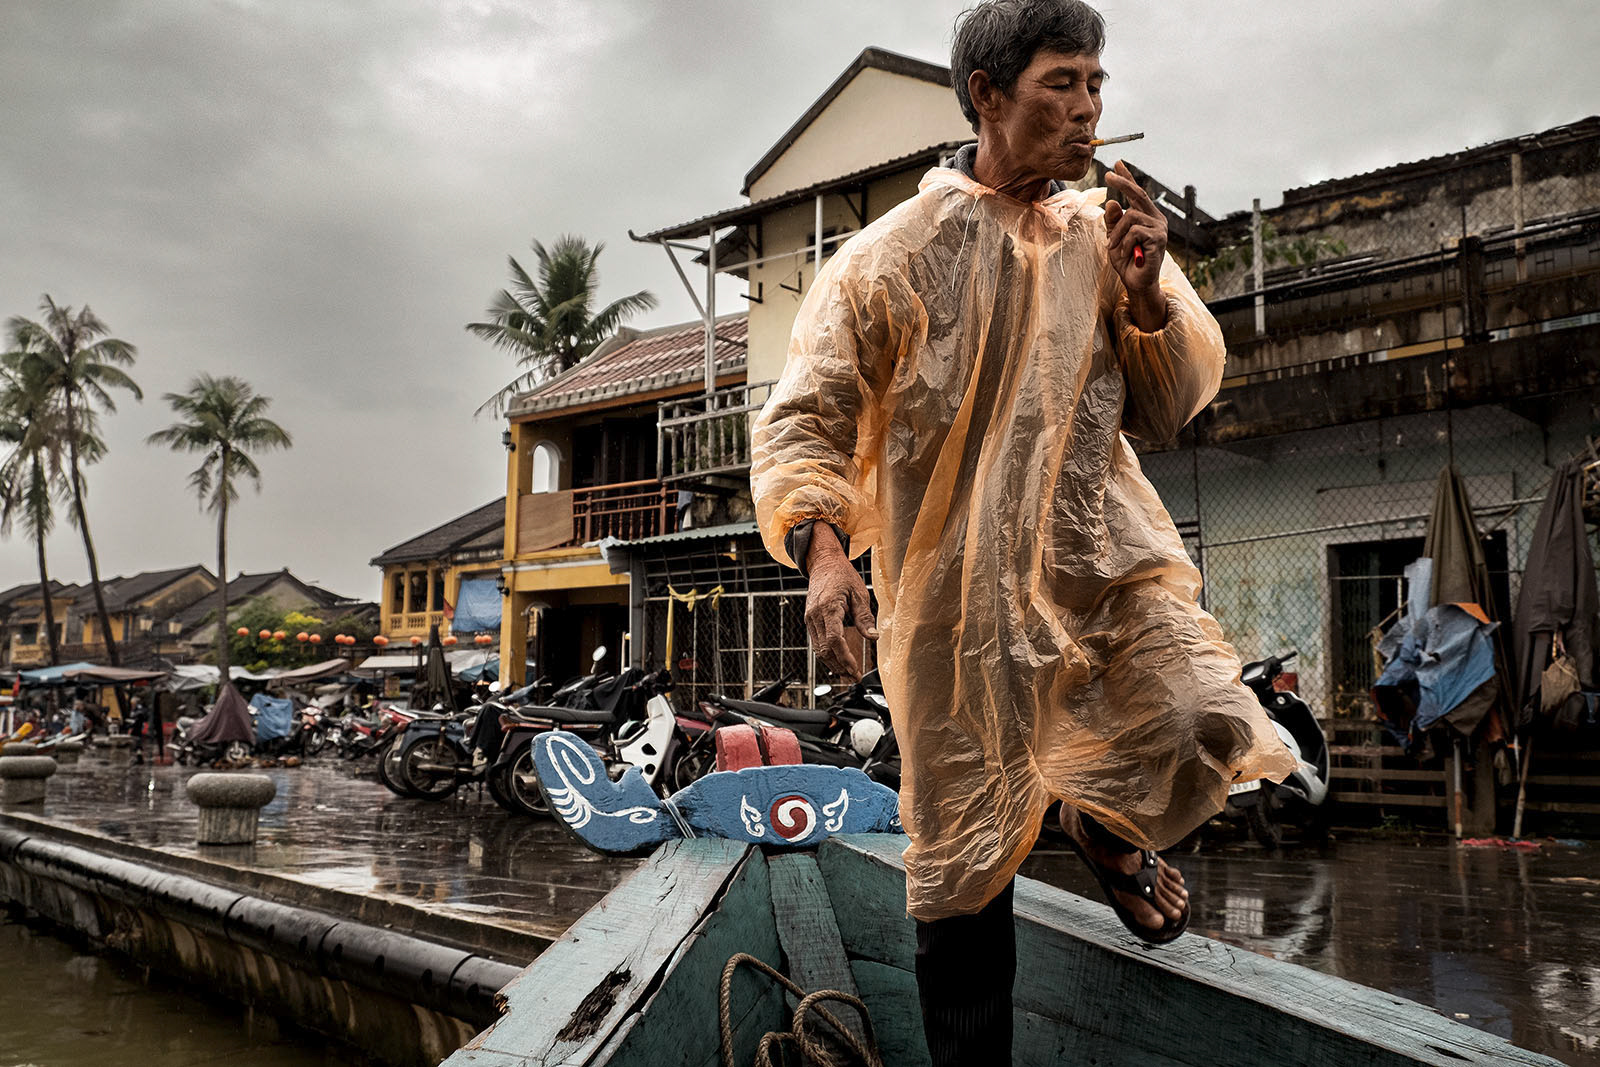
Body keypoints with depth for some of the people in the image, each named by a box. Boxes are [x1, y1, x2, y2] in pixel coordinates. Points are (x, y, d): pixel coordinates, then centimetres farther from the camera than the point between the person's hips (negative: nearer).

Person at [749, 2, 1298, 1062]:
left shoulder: (1108, 231, 10)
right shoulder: (889, 256, -2)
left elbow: (1172, 406, 12)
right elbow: (804, 419, -2)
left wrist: (1147, 296, -7)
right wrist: (822, 548, -19)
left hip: (1101, 549, 3)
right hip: (959, 578, -3)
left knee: (1205, 721, -21)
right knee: (962, 852, 4)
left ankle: (1105, 824, 16)